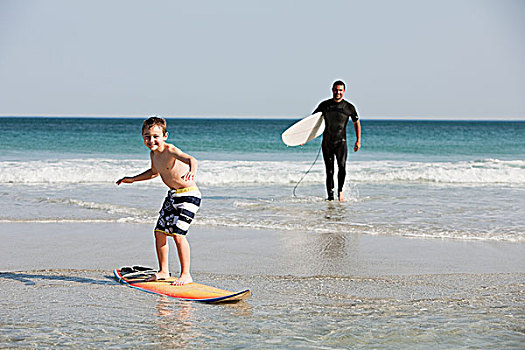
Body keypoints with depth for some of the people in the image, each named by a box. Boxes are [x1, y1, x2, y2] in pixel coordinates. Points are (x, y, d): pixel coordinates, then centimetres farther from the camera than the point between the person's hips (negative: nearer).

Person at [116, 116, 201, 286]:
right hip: (173, 196, 9)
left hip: (189, 195, -9)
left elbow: (191, 159, -41)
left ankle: (186, 274, -5)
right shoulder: (153, 154, 4)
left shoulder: (170, 151, -22)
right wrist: (132, 179, 27)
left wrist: (192, 171, -62)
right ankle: (163, 271, 25)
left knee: (178, 233, -16)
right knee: (160, 232, 9)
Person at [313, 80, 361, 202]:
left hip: (341, 142, -1)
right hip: (327, 143, 1)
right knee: (329, 171, 3)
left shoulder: (349, 107, 3)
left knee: (342, 166, -21)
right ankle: (330, 196, 13)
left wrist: (358, 140, 12)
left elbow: (356, 123, 17)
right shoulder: (324, 105, 4)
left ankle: (340, 191, -4)